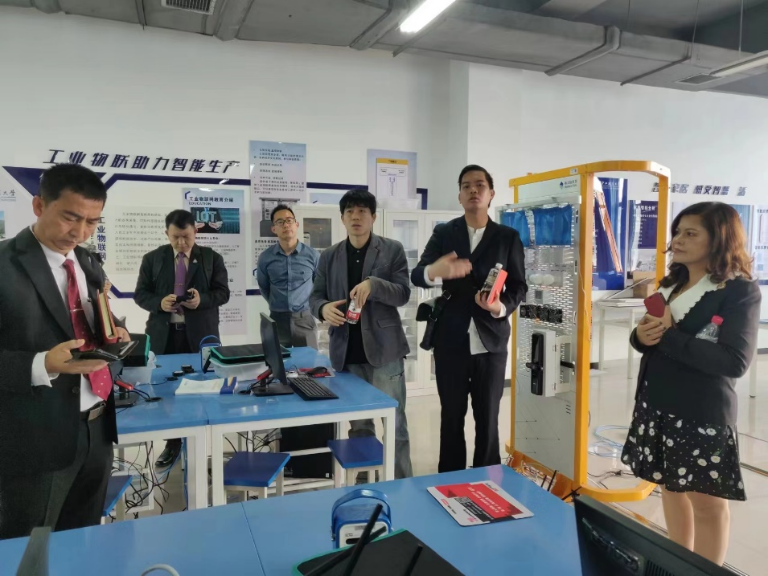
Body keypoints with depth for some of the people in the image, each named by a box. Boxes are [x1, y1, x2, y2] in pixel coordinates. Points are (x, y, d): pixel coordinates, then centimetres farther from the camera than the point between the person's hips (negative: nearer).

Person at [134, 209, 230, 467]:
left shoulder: (212, 258, 3)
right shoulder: (152, 259, 7)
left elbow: (223, 292, 0)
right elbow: (140, 294, 5)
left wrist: (202, 300, -20)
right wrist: (159, 303, -16)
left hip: (200, 334, -1)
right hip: (164, 334, 2)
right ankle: (172, 442, 23)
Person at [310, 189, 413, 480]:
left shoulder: (393, 250, 1)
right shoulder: (329, 256, 10)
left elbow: (403, 293, -6)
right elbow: (315, 296, 9)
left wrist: (373, 284, -24)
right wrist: (323, 308, -14)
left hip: (383, 350, -3)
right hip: (347, 353, 3)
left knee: (395, 424, 3)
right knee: (358, 426, 15)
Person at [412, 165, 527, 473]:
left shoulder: (508, 237, 3)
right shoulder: (443, 233, 3)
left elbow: (519, 286, 4)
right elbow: (415, 276, -8)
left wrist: (502, 307, -18)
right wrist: (435, 271, -32)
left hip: (491, 342, 0)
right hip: (450, 341, 1)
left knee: (488, 419, 9)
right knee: (451, 417, 10)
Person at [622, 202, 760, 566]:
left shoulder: (741, 291, -11)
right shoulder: (672, 284, 9)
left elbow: (735, 362, -21)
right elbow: (651, 339, 14)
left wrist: (669, 335, -21)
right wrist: (641, 336, -10)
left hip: (702, 414, -7)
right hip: (656, 407, 7)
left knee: (708, 503, 7)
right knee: (671, 488, 18)